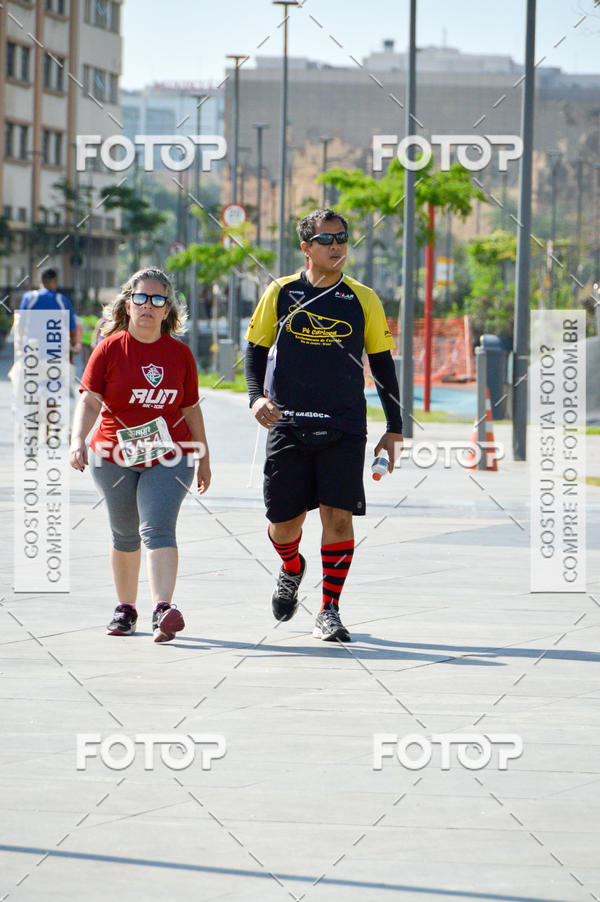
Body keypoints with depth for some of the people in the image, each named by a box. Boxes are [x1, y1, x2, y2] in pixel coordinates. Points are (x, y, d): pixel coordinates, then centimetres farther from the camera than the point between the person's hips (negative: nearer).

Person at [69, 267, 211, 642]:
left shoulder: (180, 354, 3)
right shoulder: (110, 348, -1)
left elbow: (191, 410, 11)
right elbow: (90, 401, -7)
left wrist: (204, 460, 14)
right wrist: (78, 440, -23)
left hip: (168, 458, -1)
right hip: (114, 458, 1)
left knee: (158, 529, -18)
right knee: (125, 535, 12)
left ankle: (164, 608, -30)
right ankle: (126, 609, 29)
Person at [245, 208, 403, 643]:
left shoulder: (363, 300, 6)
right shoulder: (281, 293, 5)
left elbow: (382, 363, 11)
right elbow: (256, 350, 12)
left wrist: (394, 429, 8)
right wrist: (258, 396, -7)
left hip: (344, 428, 0)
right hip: (288, 424, 0)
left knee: (338, 515, -10)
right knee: (284, 522, 3)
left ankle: (329, 611, 0)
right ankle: (292, 569, 38)